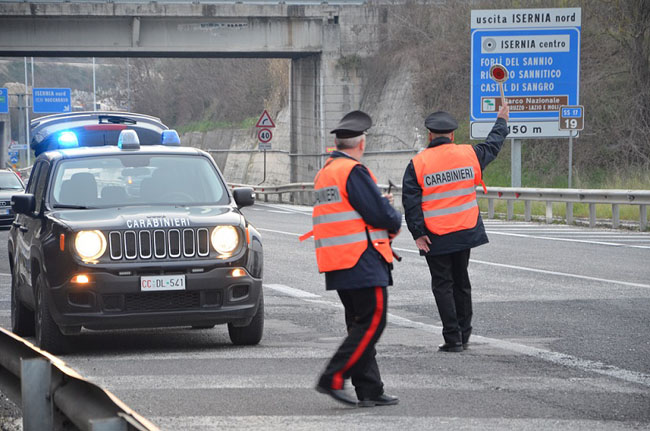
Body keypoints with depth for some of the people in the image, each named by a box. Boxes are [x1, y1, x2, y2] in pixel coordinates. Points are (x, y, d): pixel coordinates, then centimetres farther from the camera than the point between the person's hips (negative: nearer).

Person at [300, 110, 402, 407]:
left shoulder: (324, 173, 17)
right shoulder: (354, 172, -13)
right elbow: (381, 215, -16)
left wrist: (380, 205, 14)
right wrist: (395, 221, 5)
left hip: (337, 264, 10)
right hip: (362, 260, -10)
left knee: (360, 325, 11)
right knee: (372, 322, -7)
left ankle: (369, 390, 10)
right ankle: (332, 379, -12)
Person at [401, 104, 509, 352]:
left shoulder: (417, 164, -8)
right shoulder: (469, 154, 0)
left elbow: (411, 202, -11)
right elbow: (492, 146, 20)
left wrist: (418, 234, -7)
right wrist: (502, 121, 37)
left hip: (435, 238, -3)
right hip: (465, 232, 3)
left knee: (443, 285, 2)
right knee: (461, 282, 16)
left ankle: (453, 338, -2)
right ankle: (464, 334, 23)